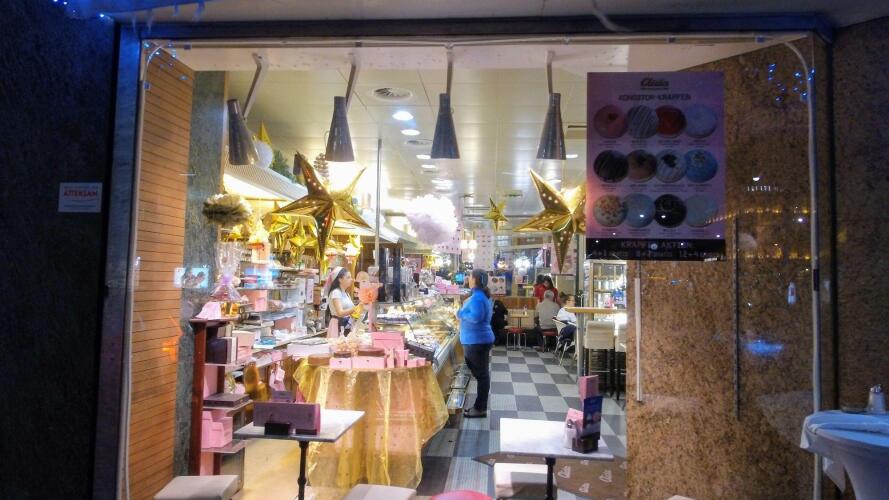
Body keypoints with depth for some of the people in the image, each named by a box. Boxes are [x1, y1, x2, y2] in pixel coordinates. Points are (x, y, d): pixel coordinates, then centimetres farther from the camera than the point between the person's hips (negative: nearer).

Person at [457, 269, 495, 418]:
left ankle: (480, 409, 7)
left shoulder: (476, 297, -20)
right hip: (479, 339, 11)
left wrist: (461, 313, -16)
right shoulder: (484, 296, 13)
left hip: (477, 340, -11)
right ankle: (480, 406, 25)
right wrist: (465, 312, 13)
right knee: (481, 373, 15)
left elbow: (476, 317, -30)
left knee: (481, 374, -2)